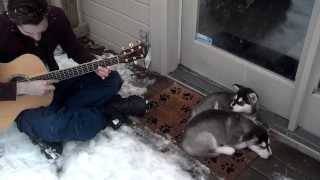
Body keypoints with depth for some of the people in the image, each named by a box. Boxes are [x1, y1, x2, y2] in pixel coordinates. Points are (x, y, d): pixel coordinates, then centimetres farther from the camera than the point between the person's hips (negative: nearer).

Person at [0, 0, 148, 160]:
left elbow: (75, 50, 2)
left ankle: (58, 113, -12)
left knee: (112, 80, -6)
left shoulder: (56, 16, -12)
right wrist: (23, 88, -36)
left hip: (54, 83, 5)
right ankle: (110, 111, -11)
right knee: (50, 125, -36)